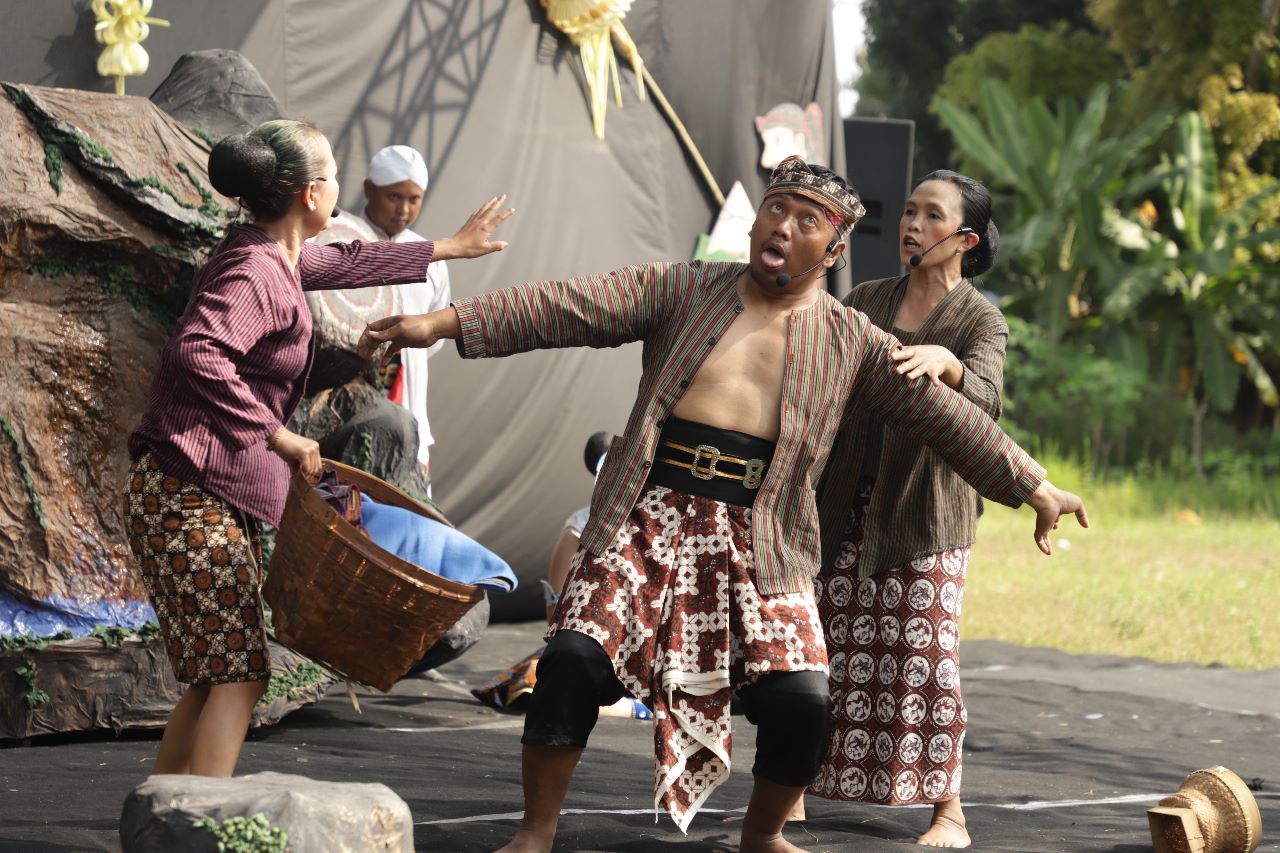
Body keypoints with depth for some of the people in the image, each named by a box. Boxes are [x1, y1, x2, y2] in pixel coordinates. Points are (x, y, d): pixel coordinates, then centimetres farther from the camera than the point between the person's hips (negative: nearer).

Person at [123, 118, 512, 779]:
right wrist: (277, 436, -26)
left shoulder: (273, 258, 14)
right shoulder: (255, 273, -16)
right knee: (238, 673, -12)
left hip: (214, 497, 10)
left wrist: (449, 248, 46)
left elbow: (346, 264, 34)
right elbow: (198, 353, -33)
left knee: (212, 676, 12)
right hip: (190, 494, -10)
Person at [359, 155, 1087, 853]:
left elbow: (947, 416, 12)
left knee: (803, 698, -15)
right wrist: (446, 323, -9)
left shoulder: (851, 343, 10)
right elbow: (565, 309, 0)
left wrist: (1033, 487, 10)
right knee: (575, 659, -17)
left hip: (760, 546, 0)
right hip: (651, 520, 0)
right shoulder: (684, 292, 8)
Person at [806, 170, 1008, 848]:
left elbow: (985, 400, -21)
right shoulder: (865, 302, 10)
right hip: (847, 506, 4)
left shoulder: (980, 321, -2)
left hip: (926, 513, -4)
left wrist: (944, 361, -41)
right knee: (828, 648, 4)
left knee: (925, 654, -8)